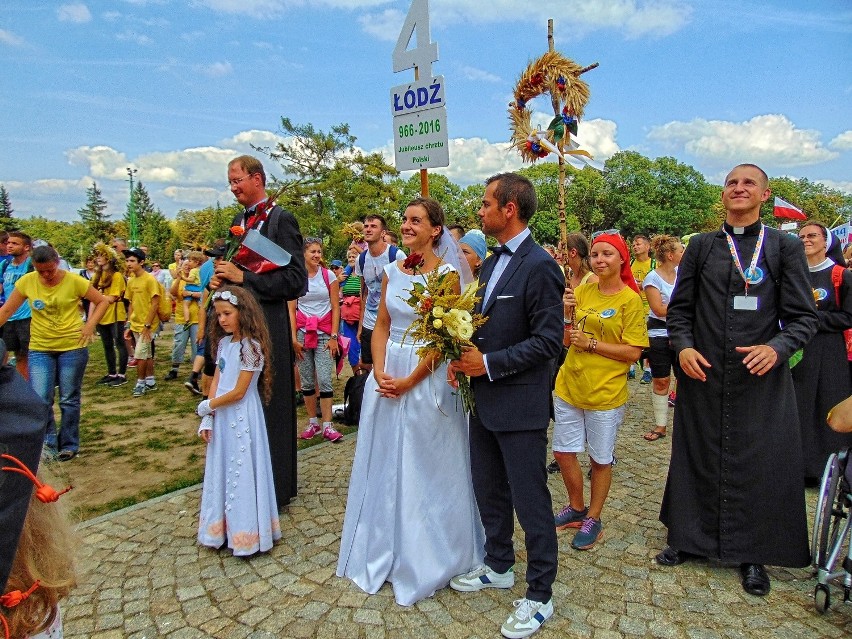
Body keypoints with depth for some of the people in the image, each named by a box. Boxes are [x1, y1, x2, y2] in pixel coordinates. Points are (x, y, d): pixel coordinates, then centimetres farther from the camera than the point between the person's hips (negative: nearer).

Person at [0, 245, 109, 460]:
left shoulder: (74, 281, -10)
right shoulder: (27, 282, -4)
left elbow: (102, 301, -2)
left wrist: (90, 325, -12)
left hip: (72, 347, -2)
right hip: (39, 349, 2)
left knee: (69, 400, 8)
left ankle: (69, 445, 22)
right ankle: (48, 442, 14)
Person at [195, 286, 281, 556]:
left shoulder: (251, 346, -16)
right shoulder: (224, 342, 8)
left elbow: (238, 392, -17)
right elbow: (216, 381, 7)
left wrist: (207, 405, -7)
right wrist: (207, 418, 0)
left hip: (242, 418, -7)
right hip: (221, 417, 7)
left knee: (241, 472, 3)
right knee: (220, 470, 15)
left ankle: (245, 534, 19)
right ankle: (221, 528, 30)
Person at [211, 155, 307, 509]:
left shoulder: (281, 219, -9)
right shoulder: (239, 220, 16)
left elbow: (296, 280, -16)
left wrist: (243, 278, -18)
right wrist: (220, 278, 4)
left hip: (268, 327, -8)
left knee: (270, 408, 2)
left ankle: (277, 490, 17)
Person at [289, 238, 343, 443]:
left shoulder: (329, 275, 3)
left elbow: (336, 308, 2)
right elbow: (291, 310, 3)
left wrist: (333, 336, -5)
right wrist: (294, 338, -4)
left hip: (324, 334, -1)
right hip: (302, 333, 1)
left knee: (325, 379, -8)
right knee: (307, 381, 5)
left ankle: (327, 425, -2)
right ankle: (313, 423, 17)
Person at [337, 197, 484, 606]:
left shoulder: (447, 274, -9)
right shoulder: (392, 271, 7)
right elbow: (382, 326, 9)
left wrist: (409, 381, -17)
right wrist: (379, 371, -6)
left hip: (427, 379, -6)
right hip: (388, 378, 6)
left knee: (423, 469, 6)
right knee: (385, 465, 15)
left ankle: (425, 559, 27)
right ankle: (386, 551, 35)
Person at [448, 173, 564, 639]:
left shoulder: (540, 266, -16)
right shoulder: (491, 263, 12)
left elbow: (549, 340, -20)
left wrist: (489, 364, -20)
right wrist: (463, 358, 0)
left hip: (520, 403, -9)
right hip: (485, 399, 9)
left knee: (530, 500, 5)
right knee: (488, 490, 21)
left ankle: (539, 595, 22)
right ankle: (498, 566, 41)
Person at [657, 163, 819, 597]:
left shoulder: (785, 247, 1)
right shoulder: (701, 246, 6)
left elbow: (803, 317, -1)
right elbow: (679, 308, 8)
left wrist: (777, 347, -19)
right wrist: (682, 346, -9)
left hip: (761, 378, -1)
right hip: (702, 374, 2)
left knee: (759, 462, 7)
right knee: (696, 457, 11)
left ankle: (752, 554, 26)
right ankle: (687, 538, 29)